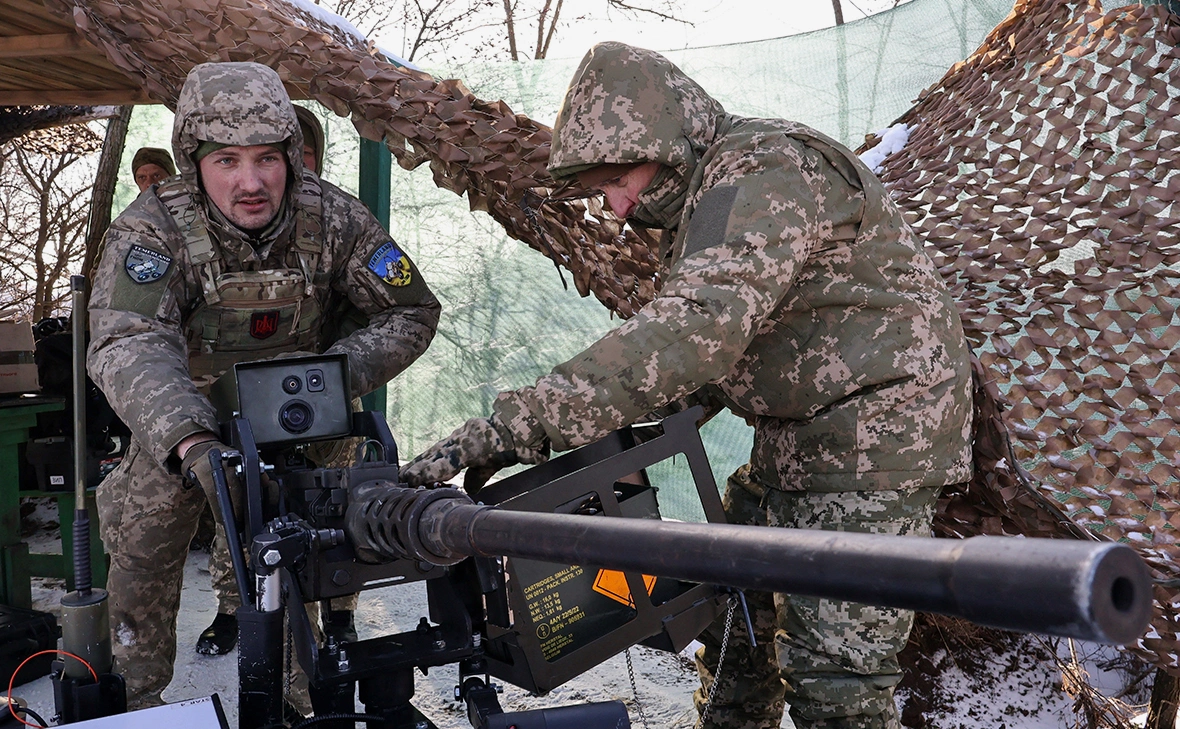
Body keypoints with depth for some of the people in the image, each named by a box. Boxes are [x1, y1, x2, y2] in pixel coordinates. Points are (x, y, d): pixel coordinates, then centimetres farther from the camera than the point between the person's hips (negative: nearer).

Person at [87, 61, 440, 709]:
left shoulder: (333, 218, -23)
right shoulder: (153, 230, -29)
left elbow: (411, 312, -15)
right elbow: (128, 345, -45)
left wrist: (339, 374, -34)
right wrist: (191, 442, -64)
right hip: (185, 413, 0)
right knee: (143, 542, -1)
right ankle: (135, 697, 20)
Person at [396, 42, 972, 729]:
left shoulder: (766, 172, -22)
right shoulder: (704, 199, 10)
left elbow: (699, 328, -37)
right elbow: (712, 347, 12)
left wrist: (523, 421, -40)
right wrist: (633, 433, -4)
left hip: (871, 434, -10)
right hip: (797, 441, 10)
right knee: (731, 608, 16)